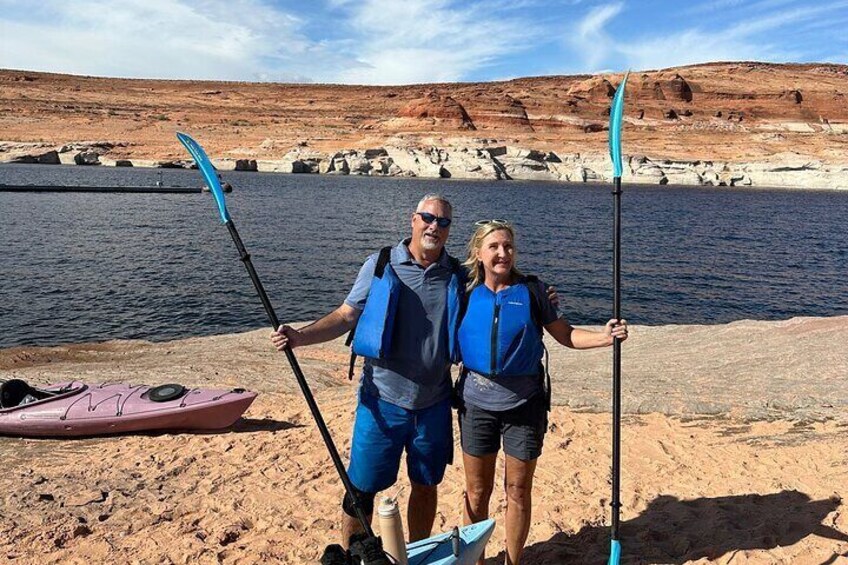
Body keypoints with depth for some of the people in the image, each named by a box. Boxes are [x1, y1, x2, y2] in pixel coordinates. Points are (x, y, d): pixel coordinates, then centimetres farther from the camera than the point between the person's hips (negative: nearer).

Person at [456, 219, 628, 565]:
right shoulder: (467, 293, 0)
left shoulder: (532, 290, -2)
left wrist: (605, 337, -14)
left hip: (524, 403, 0)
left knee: (518, 491, 11)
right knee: (476, 491, 11)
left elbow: (565, 335, 1)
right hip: (477, 403, 1)